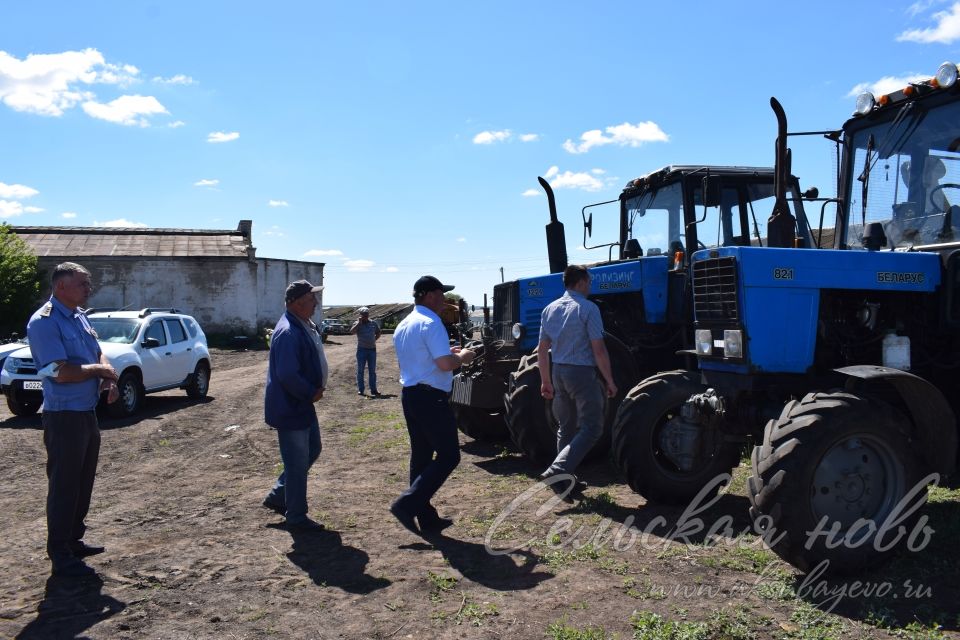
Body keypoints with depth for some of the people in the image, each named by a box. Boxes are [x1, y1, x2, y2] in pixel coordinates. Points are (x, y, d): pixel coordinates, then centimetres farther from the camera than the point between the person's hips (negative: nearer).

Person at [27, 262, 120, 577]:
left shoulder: (79, 316, 11)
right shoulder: (44, 322, -17)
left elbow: (98, 354, 16)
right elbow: (62, 372, -25)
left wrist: (109, 380, -3)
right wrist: (100, 370, -10)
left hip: (87, 412, 9)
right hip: (64, 416, -9)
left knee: (83, 482, 17)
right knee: (64, 486, 0)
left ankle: (74, 540, 32)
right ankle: (60, 555, 11)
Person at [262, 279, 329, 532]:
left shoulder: (307, 326, 8)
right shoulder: (288, 333, -25)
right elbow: (287, 375, -31)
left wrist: (315, 390, 6)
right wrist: (312, 393, -18)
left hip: (303, 404, 10)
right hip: (289, 408, -10)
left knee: (312, 451, 22)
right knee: (297, 464, 2)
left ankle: (278, 497, 34)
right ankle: (296, 518, 17)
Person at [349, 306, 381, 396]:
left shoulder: (373, 324, 8)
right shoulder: (357, 324, -2)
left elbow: (378, 333, 22)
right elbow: (352, 331, -21)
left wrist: (374, 340, 7)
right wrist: (359, 322, -19)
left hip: (372, 349, 3)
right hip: (361, 349, -3)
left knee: (372, 371, 7)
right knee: (360, 371, 1)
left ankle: (373, 389, 13)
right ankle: (360, 389, 7)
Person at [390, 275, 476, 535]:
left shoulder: (403, 325, 15)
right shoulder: (431, 323, -15)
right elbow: (445, 364, -22)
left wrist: (446, 353, 21)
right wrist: (462, 357, -2)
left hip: (409, 394, 10)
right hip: (430, 397, -10)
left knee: (421, 456, 13)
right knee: (448, 456, -3)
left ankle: (427, 519, 19)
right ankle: (407, 504, -9)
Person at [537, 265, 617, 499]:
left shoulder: (550, 309, 8)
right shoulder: (587, 308, -11)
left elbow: (542, 350, 11)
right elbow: (599, 350, -15)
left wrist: (546, 381, 18)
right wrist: (609, 381, -6)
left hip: (558, 372, 7)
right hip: (582, 373, -7)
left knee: (567, 427, 16)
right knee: (591, 428, 0)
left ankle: (565, 481, 20)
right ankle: (556, 470, -13)